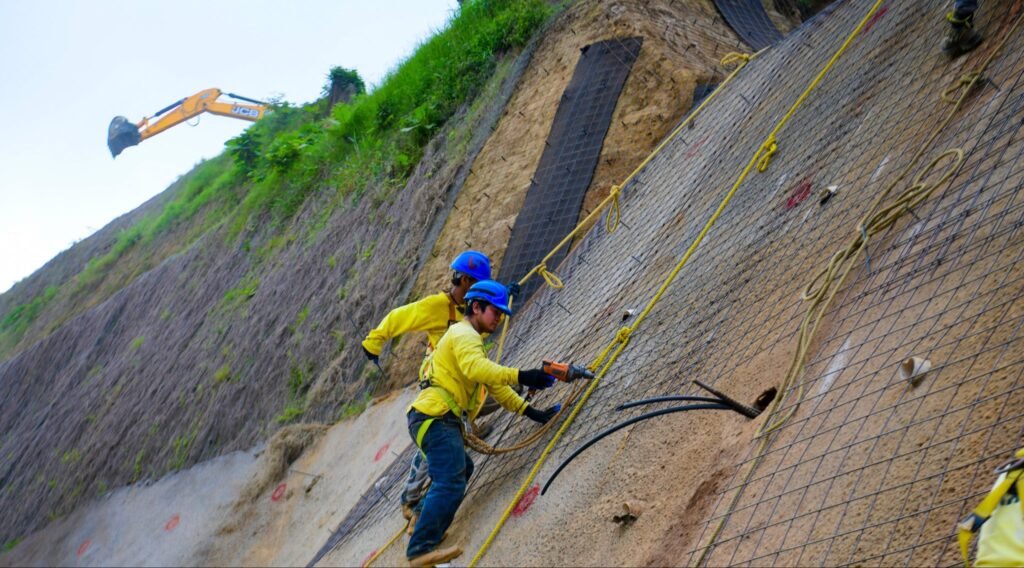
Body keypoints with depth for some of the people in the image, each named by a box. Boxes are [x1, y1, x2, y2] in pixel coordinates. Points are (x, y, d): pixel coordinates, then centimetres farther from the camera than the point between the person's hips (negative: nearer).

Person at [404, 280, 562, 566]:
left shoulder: (470, 339, 27)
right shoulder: (464, 334, -6)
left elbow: (494, 385, 24)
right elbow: (475, 367, -29)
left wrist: (531, 411, 16)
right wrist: (520, 376, -36)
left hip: (435, 419, 11)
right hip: (436, 417, -11)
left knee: (460, 468, 30)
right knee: (451, 483, -22)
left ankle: (423, 522, 34)